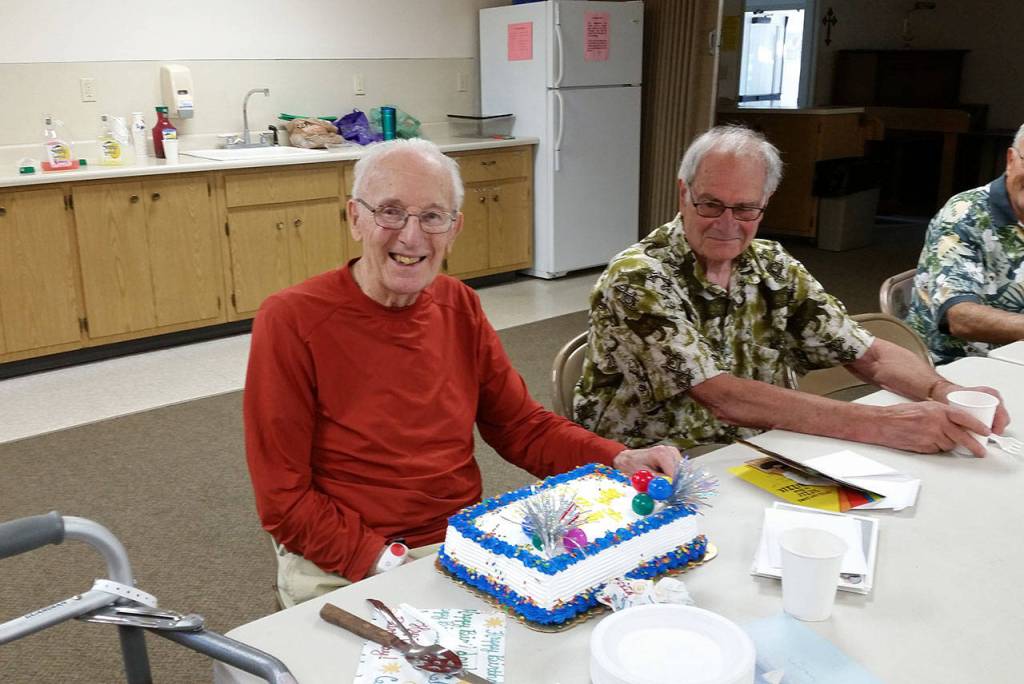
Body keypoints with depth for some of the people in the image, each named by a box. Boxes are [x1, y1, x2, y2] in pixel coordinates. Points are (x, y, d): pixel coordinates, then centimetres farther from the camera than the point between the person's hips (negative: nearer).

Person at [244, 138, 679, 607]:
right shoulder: (290, 321, -13)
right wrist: (384, 563, -21)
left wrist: (620, 460, -6)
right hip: (341, 568, -5)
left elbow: (522, 425, 10)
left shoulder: (459, 306, 4)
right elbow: (283, 499, -11)